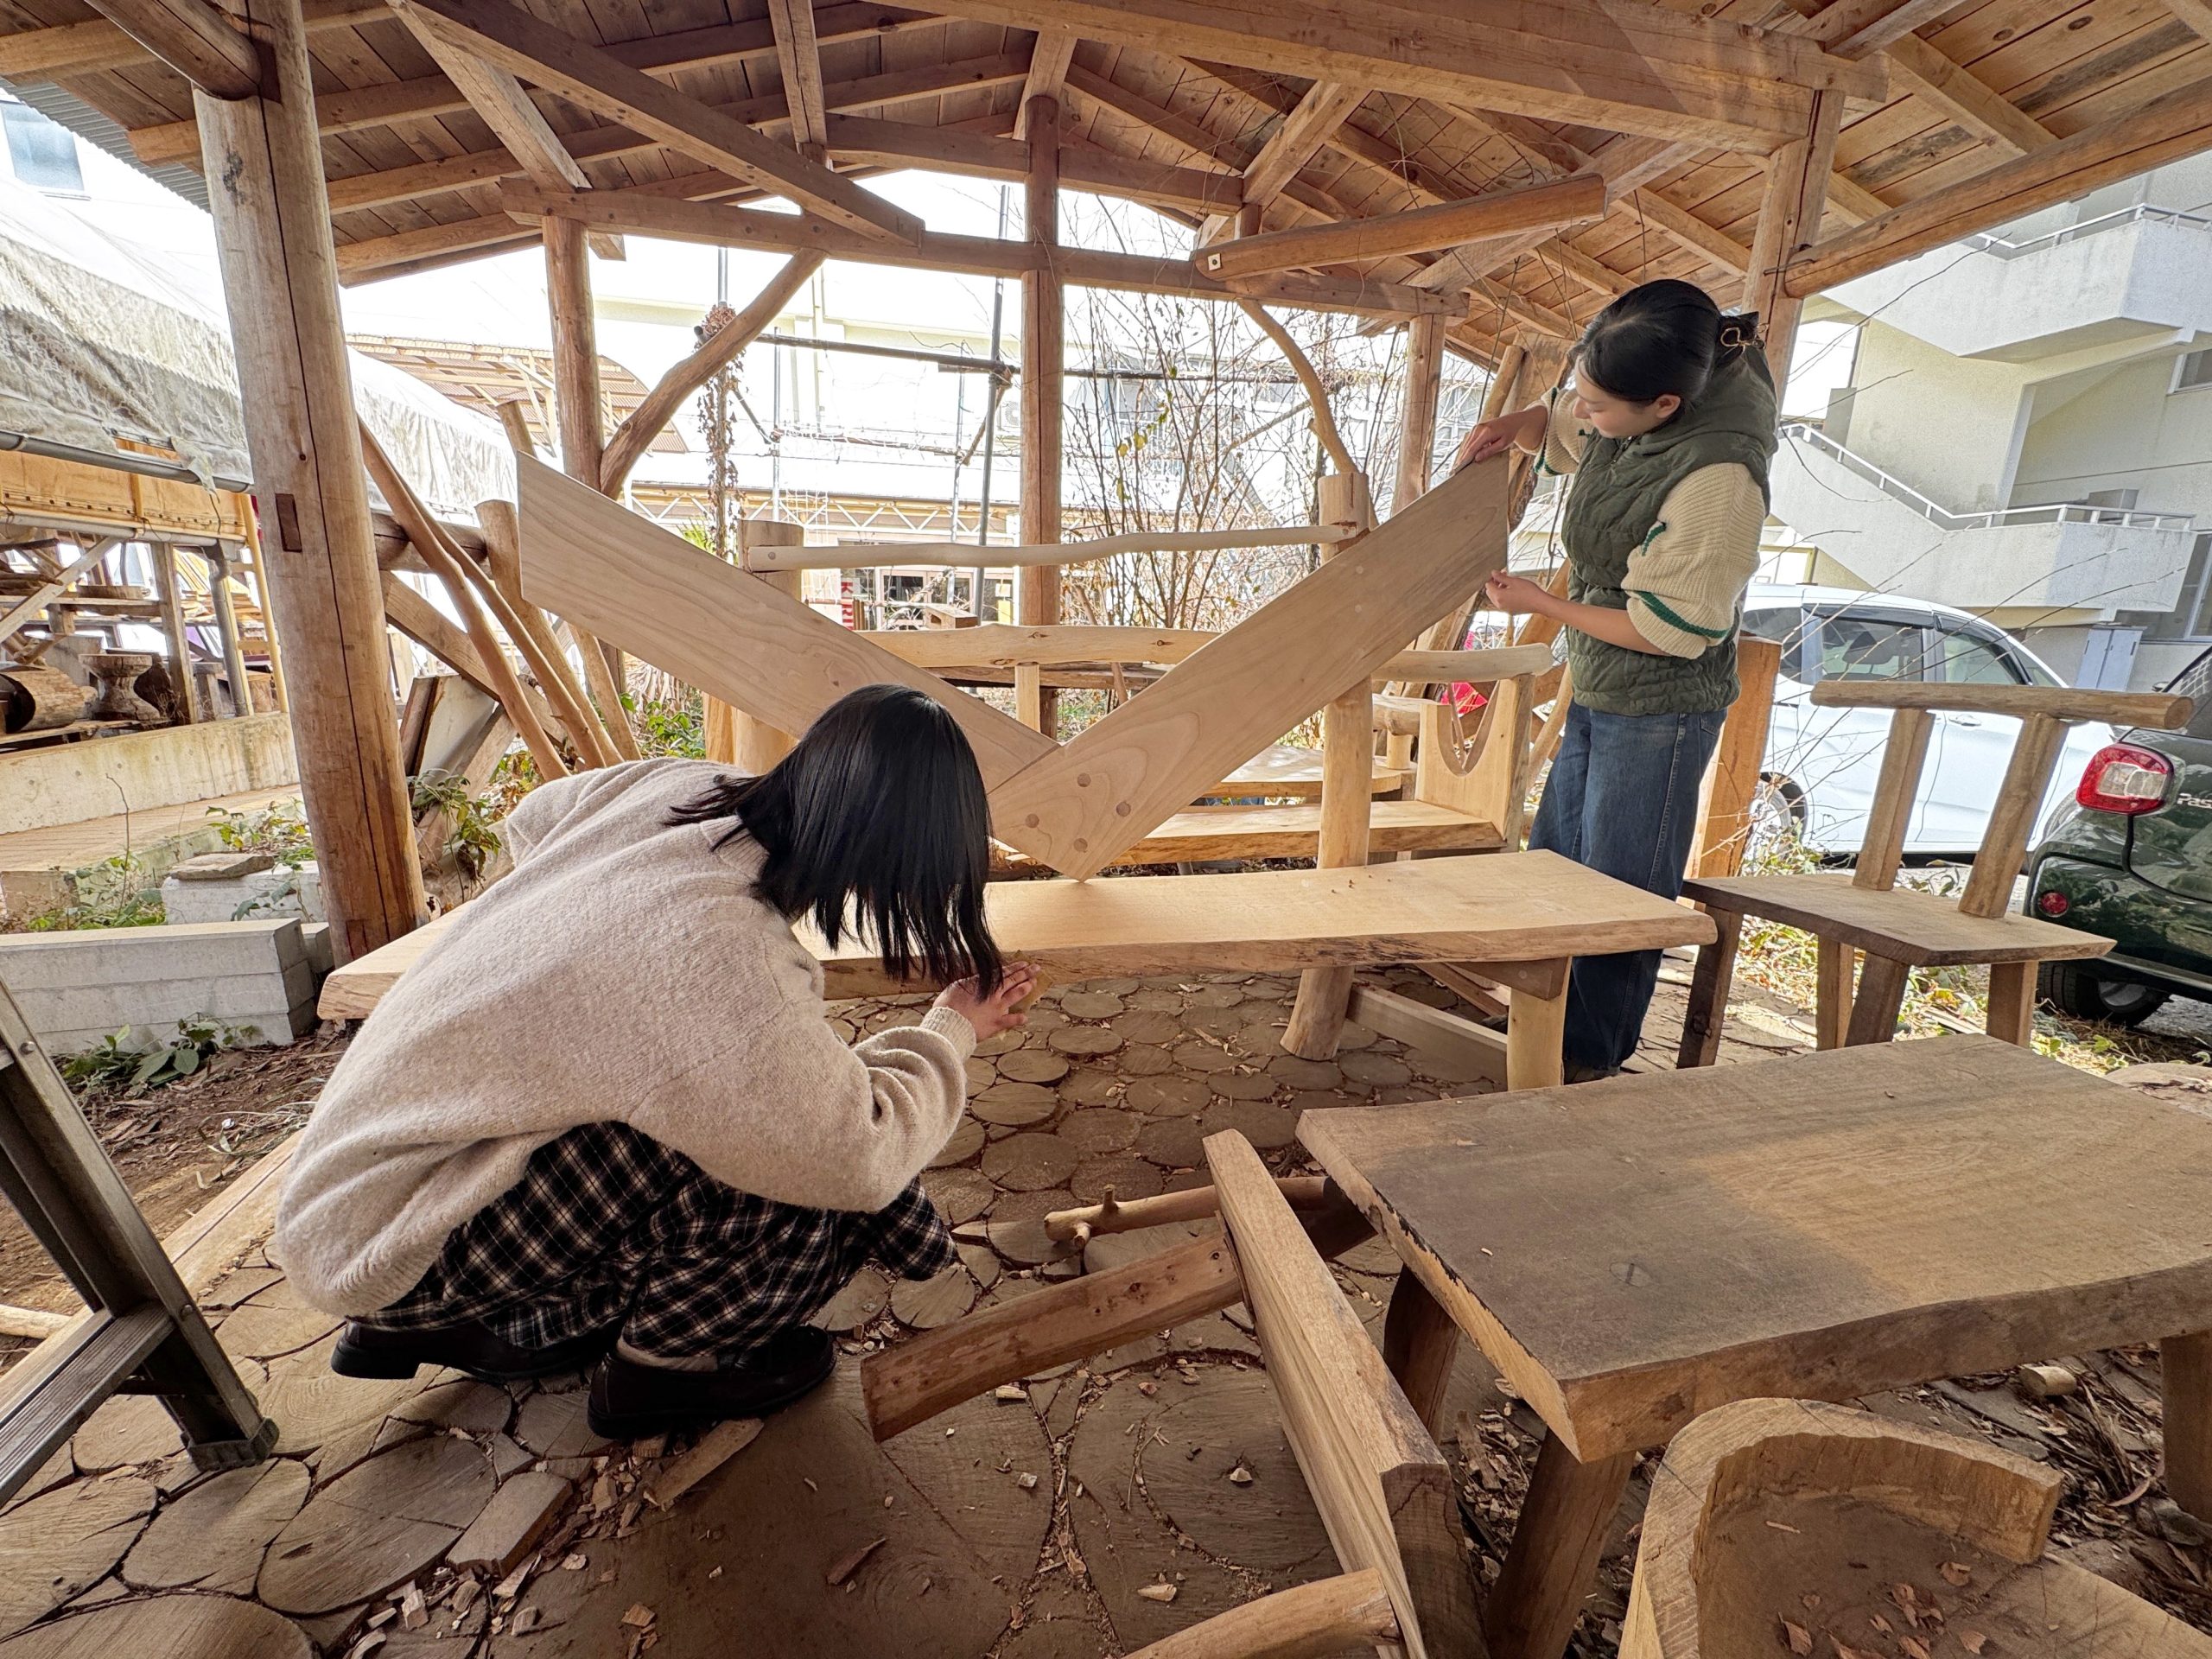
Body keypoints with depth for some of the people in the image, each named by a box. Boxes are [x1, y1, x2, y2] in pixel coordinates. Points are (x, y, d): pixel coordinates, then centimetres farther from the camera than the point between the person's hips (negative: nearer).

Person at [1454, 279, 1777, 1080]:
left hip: (1659, 711, -9)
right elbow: (1555, 421, 20)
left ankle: (1591, 1069, 18)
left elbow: (1667, 631, -22)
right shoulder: (1622, 418, -2)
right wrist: (1507, 428, -3)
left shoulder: (1718, 480, -26)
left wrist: (1541, 604, -14)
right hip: (1597, 695, 9)